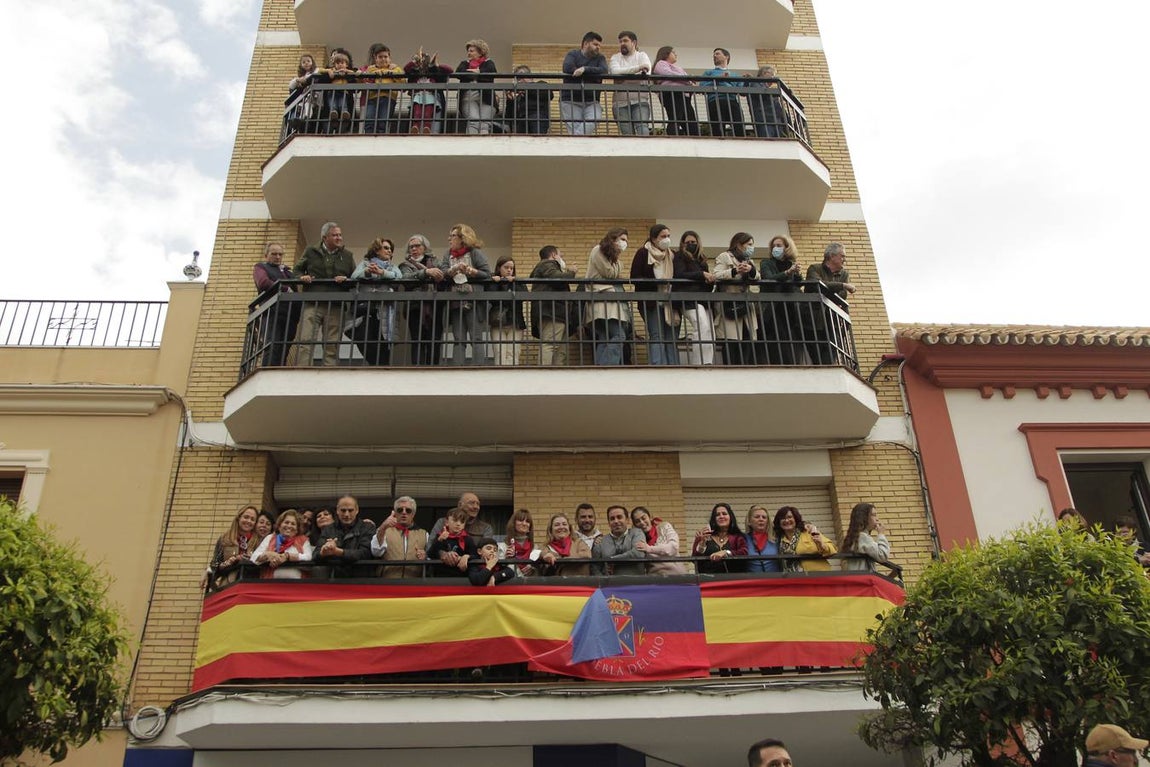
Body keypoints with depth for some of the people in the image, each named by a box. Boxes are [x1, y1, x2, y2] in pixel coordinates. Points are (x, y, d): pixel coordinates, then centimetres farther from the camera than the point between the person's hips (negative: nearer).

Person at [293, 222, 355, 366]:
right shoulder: (311, 252, 14)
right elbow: (297, 269, 21)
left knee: (332, 346, -2)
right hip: (312, 304, -1)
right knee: (305, 341, -12)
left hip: (335, 307, 1)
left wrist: (346, 279, -5)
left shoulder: (347, 256, 17)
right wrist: (302, 277, -1)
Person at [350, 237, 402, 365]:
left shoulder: (392, 266, 23)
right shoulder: (365, 263, 20)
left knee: (382, 348, -8)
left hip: (383, 310, 1)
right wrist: (367, 272, -18)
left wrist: (382, 272, -14)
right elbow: (354, 276, 1)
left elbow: (399, 276, 1)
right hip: (365, 307, -1)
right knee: (364, 341, -16)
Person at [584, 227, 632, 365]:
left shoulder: (609, 254, 28)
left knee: (603, 342, -1)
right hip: (603, 302, -10)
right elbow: (610, 274, -5)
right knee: (619, 336, -21)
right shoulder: (598, 250, 1)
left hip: (610, 302, 10)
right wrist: (617, 257, 4)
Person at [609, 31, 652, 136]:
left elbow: (646, 75, -5)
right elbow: (615, 71, -8)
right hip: (620, 102, 1)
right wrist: (638, 68, -18)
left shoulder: (642, 55, 14)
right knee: (626, 133, -7)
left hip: (640, 100, -1)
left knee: (642, 127, -21)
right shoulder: (615, 58, 17)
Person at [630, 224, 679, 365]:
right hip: (651, 302, -5)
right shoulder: (643, 253, 0)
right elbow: (634, 278, -6)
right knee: (657, 336, -12)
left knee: (672, 337, 1)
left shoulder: (673, 255, 15)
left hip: (670, 302, 5)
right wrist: (657, 282, -17)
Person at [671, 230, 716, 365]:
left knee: (710, 331, -4)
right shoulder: (679, 257, 6)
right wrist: (702, 274, -14)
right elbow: (679, 275, -10)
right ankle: (701, 364, -21)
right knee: (703, 328, -23)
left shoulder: (701, 259, 24)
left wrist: (710, 279, -3)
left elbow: (707, 277, 23)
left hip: (703, 298, 7)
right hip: (687, 298, -7)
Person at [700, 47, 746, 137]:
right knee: (718, 133, -15)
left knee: (740, 130, -20)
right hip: (716, 102, -1)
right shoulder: (709, 72, 28)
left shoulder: (735, 75, 33)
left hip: (733, 102, 1)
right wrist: (718, 79, 2)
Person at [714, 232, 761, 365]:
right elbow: (717, 276, -11)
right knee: (731, 344, -10)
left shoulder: (749, 261, 26)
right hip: (729, 305, -6)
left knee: (749, 342, -2)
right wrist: (735, 271, -23)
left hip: (745, 305, 7)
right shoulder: (724, 257, 5)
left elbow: (758, 277, 10)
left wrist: (751, 270, -11)